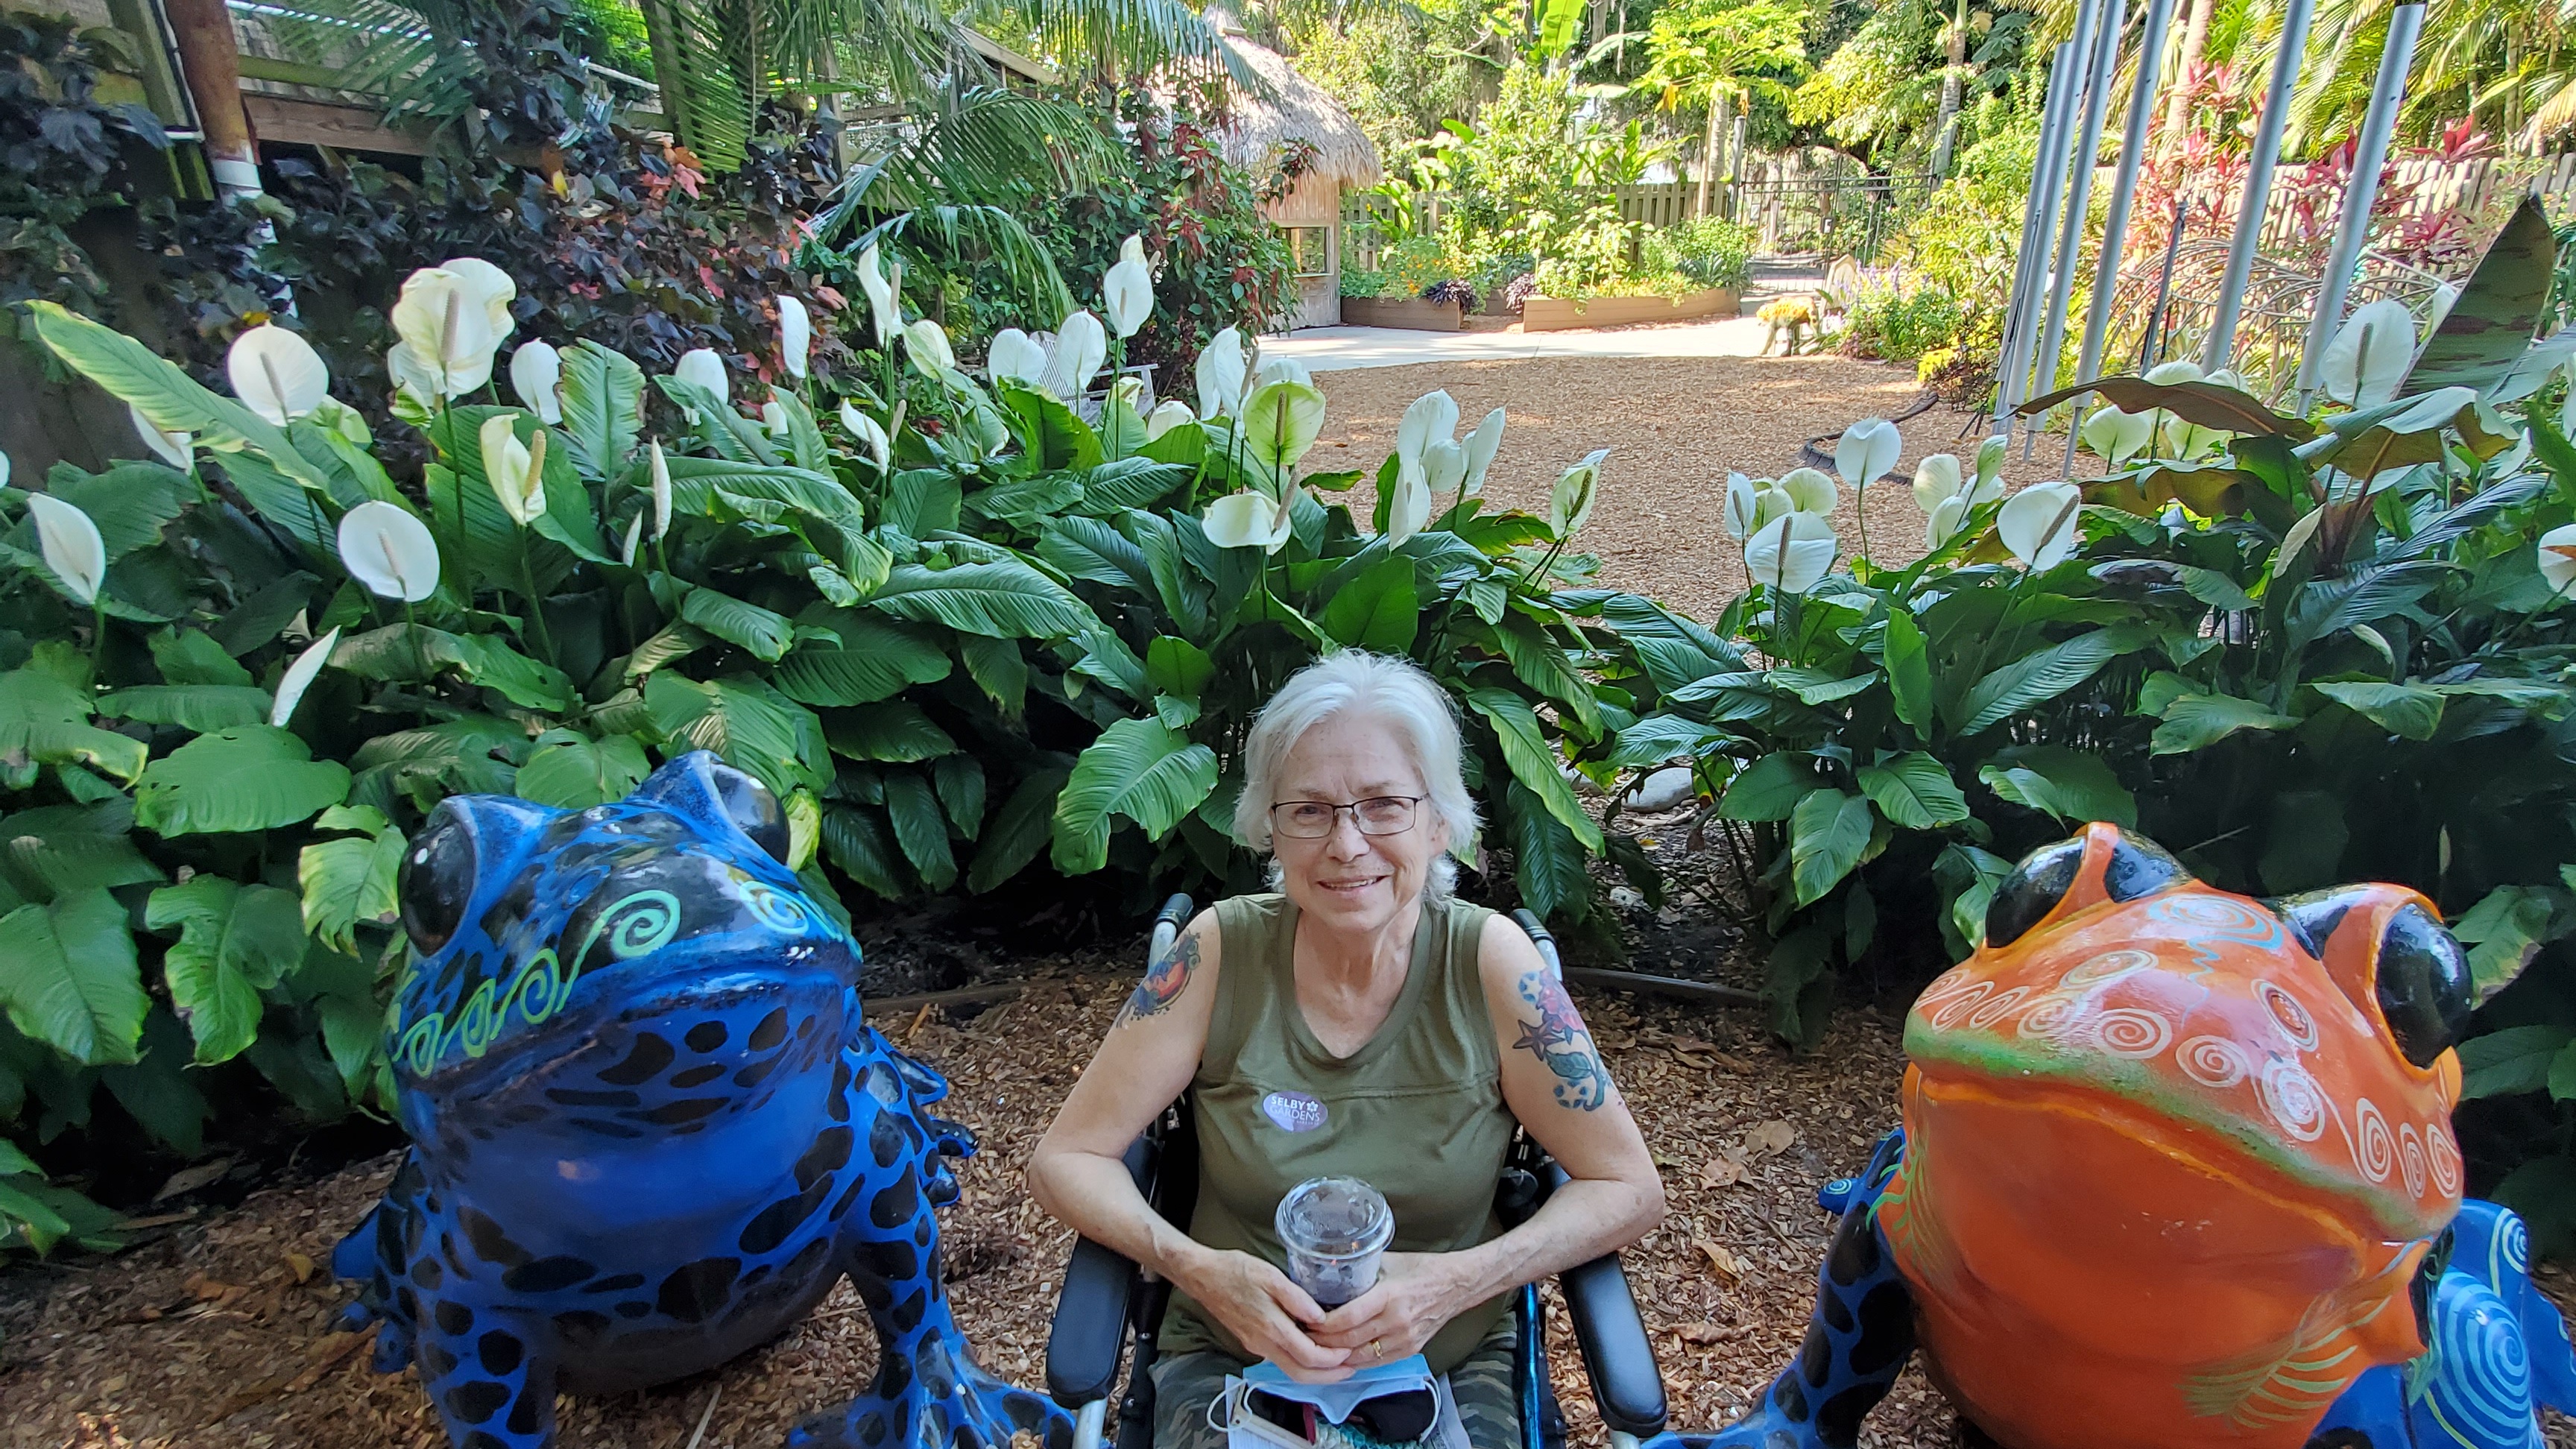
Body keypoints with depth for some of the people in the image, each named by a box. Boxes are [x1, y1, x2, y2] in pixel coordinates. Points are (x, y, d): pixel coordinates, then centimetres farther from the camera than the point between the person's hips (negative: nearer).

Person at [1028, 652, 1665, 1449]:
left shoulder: (1488, 959, -15)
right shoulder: (1223, 950, -14)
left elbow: (1629, 1190, -8)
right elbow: (1065, 1159, -8)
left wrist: (1457, 1280, -22)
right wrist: (1198, 1268, -24)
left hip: (1450, 1364, 1)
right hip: (1230, 1356, -1)